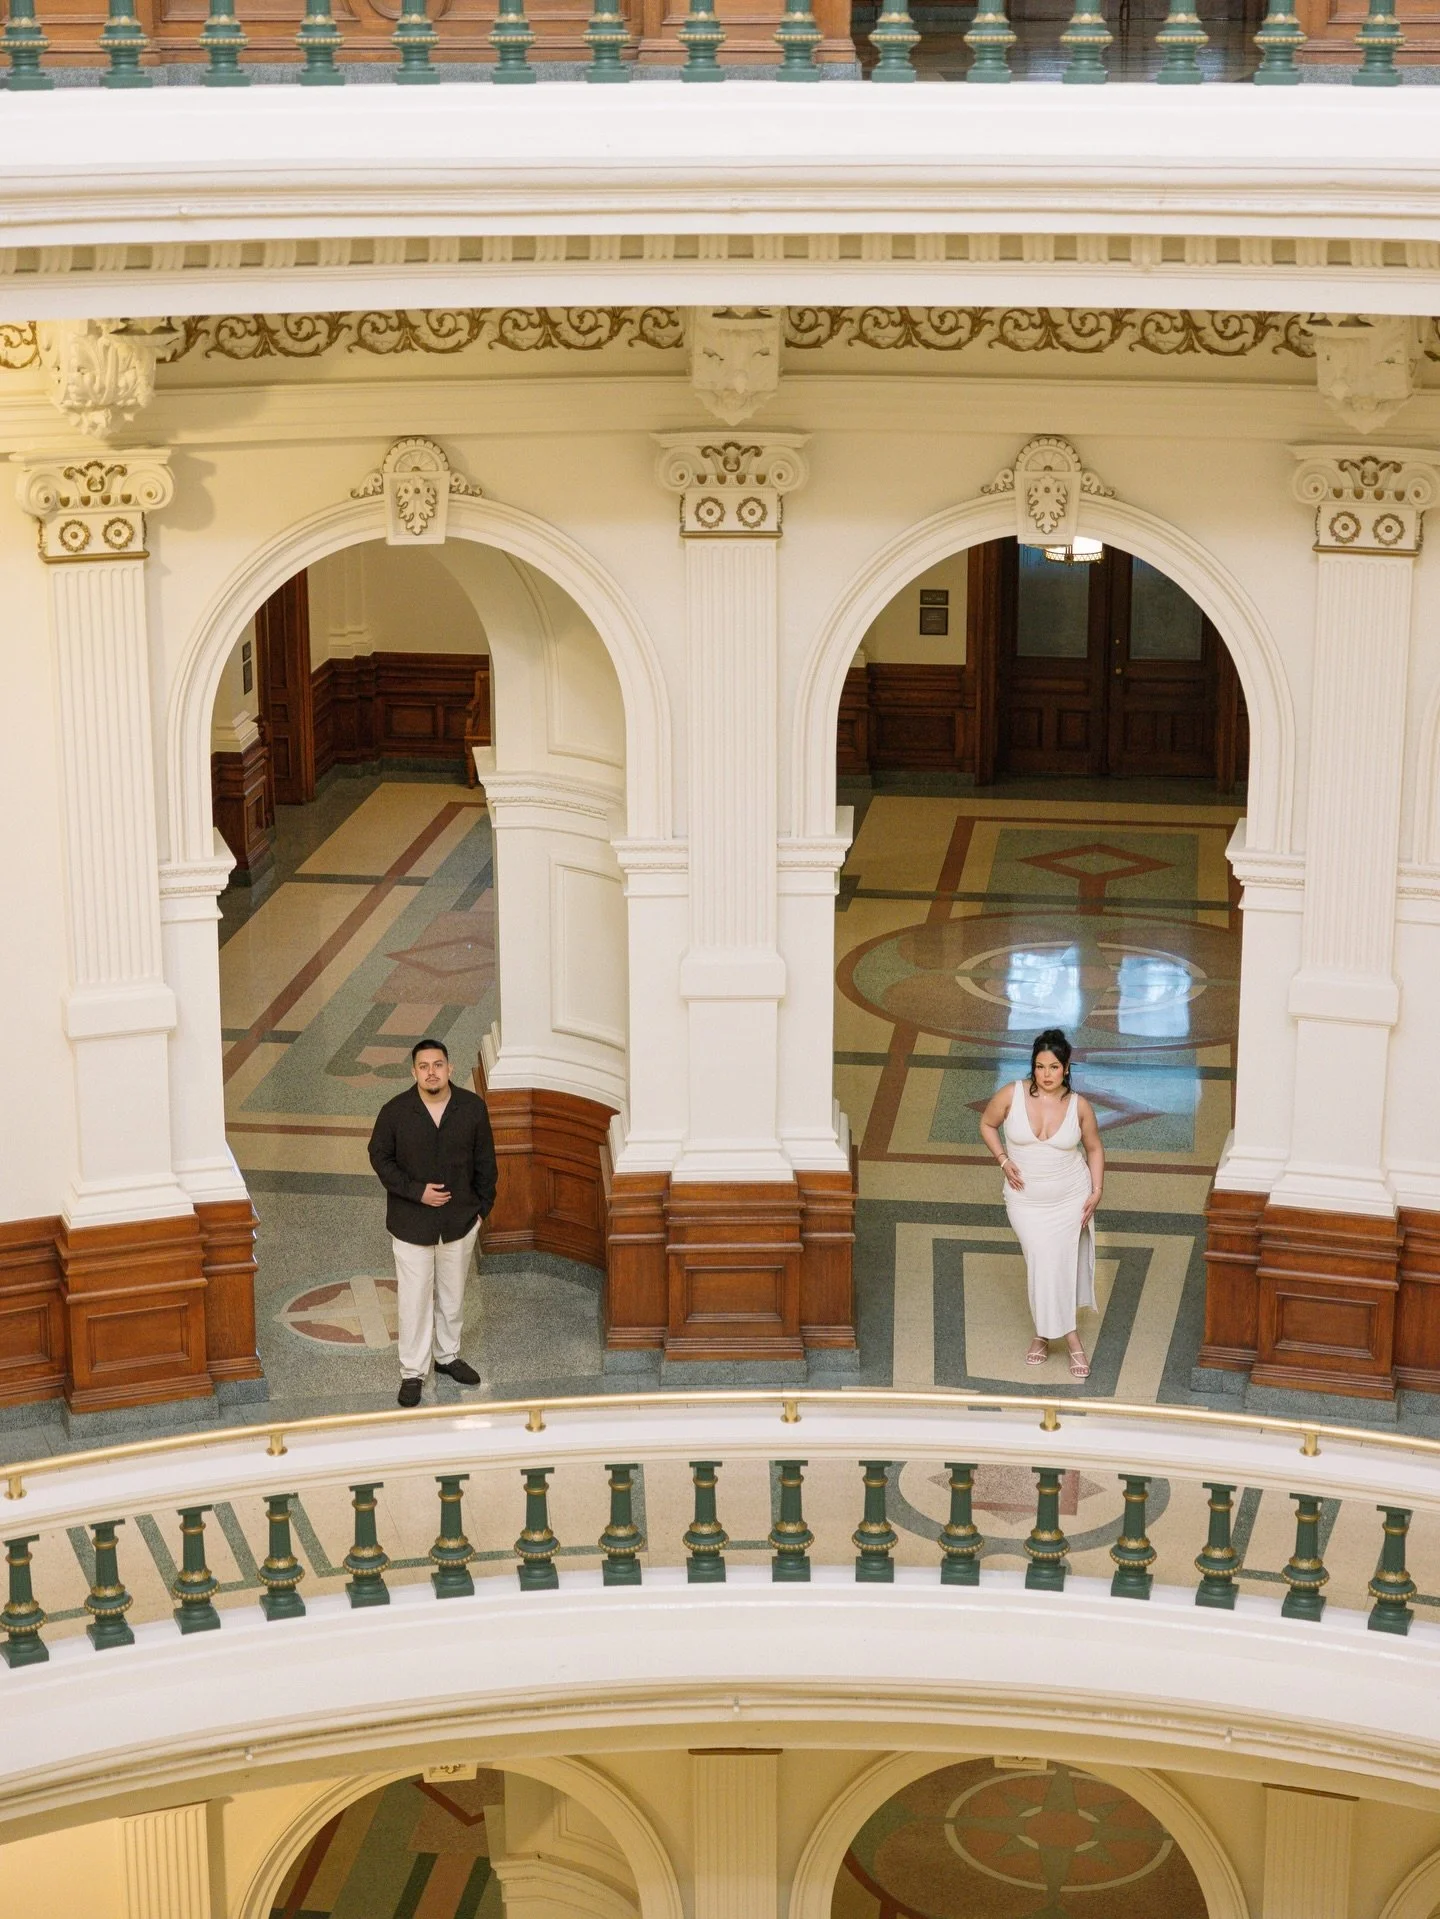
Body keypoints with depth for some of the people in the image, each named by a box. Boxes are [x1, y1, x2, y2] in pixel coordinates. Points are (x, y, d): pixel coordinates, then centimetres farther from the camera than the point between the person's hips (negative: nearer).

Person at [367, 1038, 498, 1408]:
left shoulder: (473, 1107, -9)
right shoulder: (395, 1111, -15)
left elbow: (484, 1160, 2)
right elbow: (380, 1157, -5)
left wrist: (482, 1206, 3)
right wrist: (416, 1192, -15)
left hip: (460, 1220, 2)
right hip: (411, 1222, -2)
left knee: (452, 1293, 18)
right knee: (415, 1298, 4)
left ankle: (447, 1355, 37)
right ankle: (413, 1372, 17)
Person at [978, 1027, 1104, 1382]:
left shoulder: (1079, 1106, -10)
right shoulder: (1012, 1095, -13)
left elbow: (1094, 1148, 5)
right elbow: (987, 1124, 5)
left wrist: (1096, 1191, -3)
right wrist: (1004, 1160, -7)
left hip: (1071, 1197, 0)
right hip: (1027, 1200, 0)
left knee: (1060, 1261, -1)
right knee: (1041, 1259, -9)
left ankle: (1045, 1333, 18)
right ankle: (1070, 1337, 2)